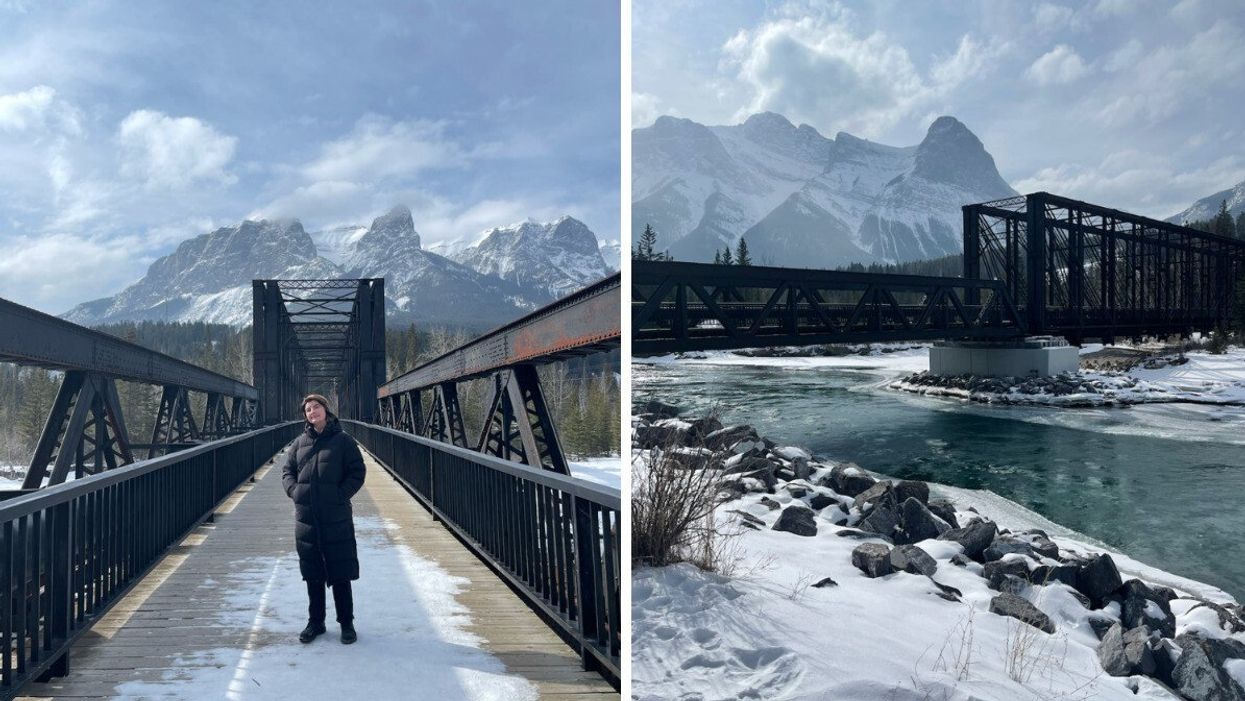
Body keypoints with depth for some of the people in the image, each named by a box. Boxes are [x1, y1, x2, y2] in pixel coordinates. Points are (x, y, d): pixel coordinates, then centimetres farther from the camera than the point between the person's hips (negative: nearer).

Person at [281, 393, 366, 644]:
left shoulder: (343, 441, -2)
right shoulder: (300, 442, 10)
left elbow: (357, 474, -3)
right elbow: (287, 471, 17)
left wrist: (339, 496, -13)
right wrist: (294, 490, -1)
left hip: (337, 518, -4)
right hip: (305, 518, 4)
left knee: (340, 574, 2)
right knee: (312, 574, 13)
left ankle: (347, 623, 14)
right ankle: (315, 622, 26)